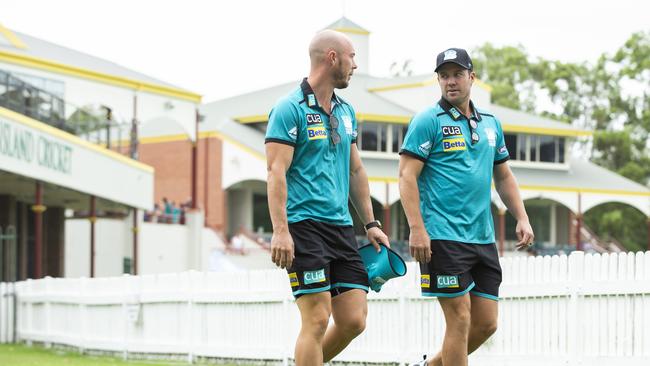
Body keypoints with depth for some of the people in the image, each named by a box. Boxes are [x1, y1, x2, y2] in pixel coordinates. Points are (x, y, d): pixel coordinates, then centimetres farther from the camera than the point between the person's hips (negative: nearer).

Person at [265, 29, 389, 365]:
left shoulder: (345, 112, 16)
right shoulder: (290, 110, -8)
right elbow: (276, 172, -14)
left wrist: (370, 223, 18)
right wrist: (280, 231, -21)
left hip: (341, 227, 7)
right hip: (304, 225, -7)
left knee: (354, 320, 2)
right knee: (317, 320, -10)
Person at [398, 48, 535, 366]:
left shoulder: (490, 123, 16)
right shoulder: (428, 121, -4)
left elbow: (503, 176, 24)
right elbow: (407, 176, -10)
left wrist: (522, 218, 13)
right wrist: (416, 228, -19)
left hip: (483, 237, 7)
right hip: (443, 237, -7)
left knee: (486, 323, 6)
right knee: (460, 319, -8)